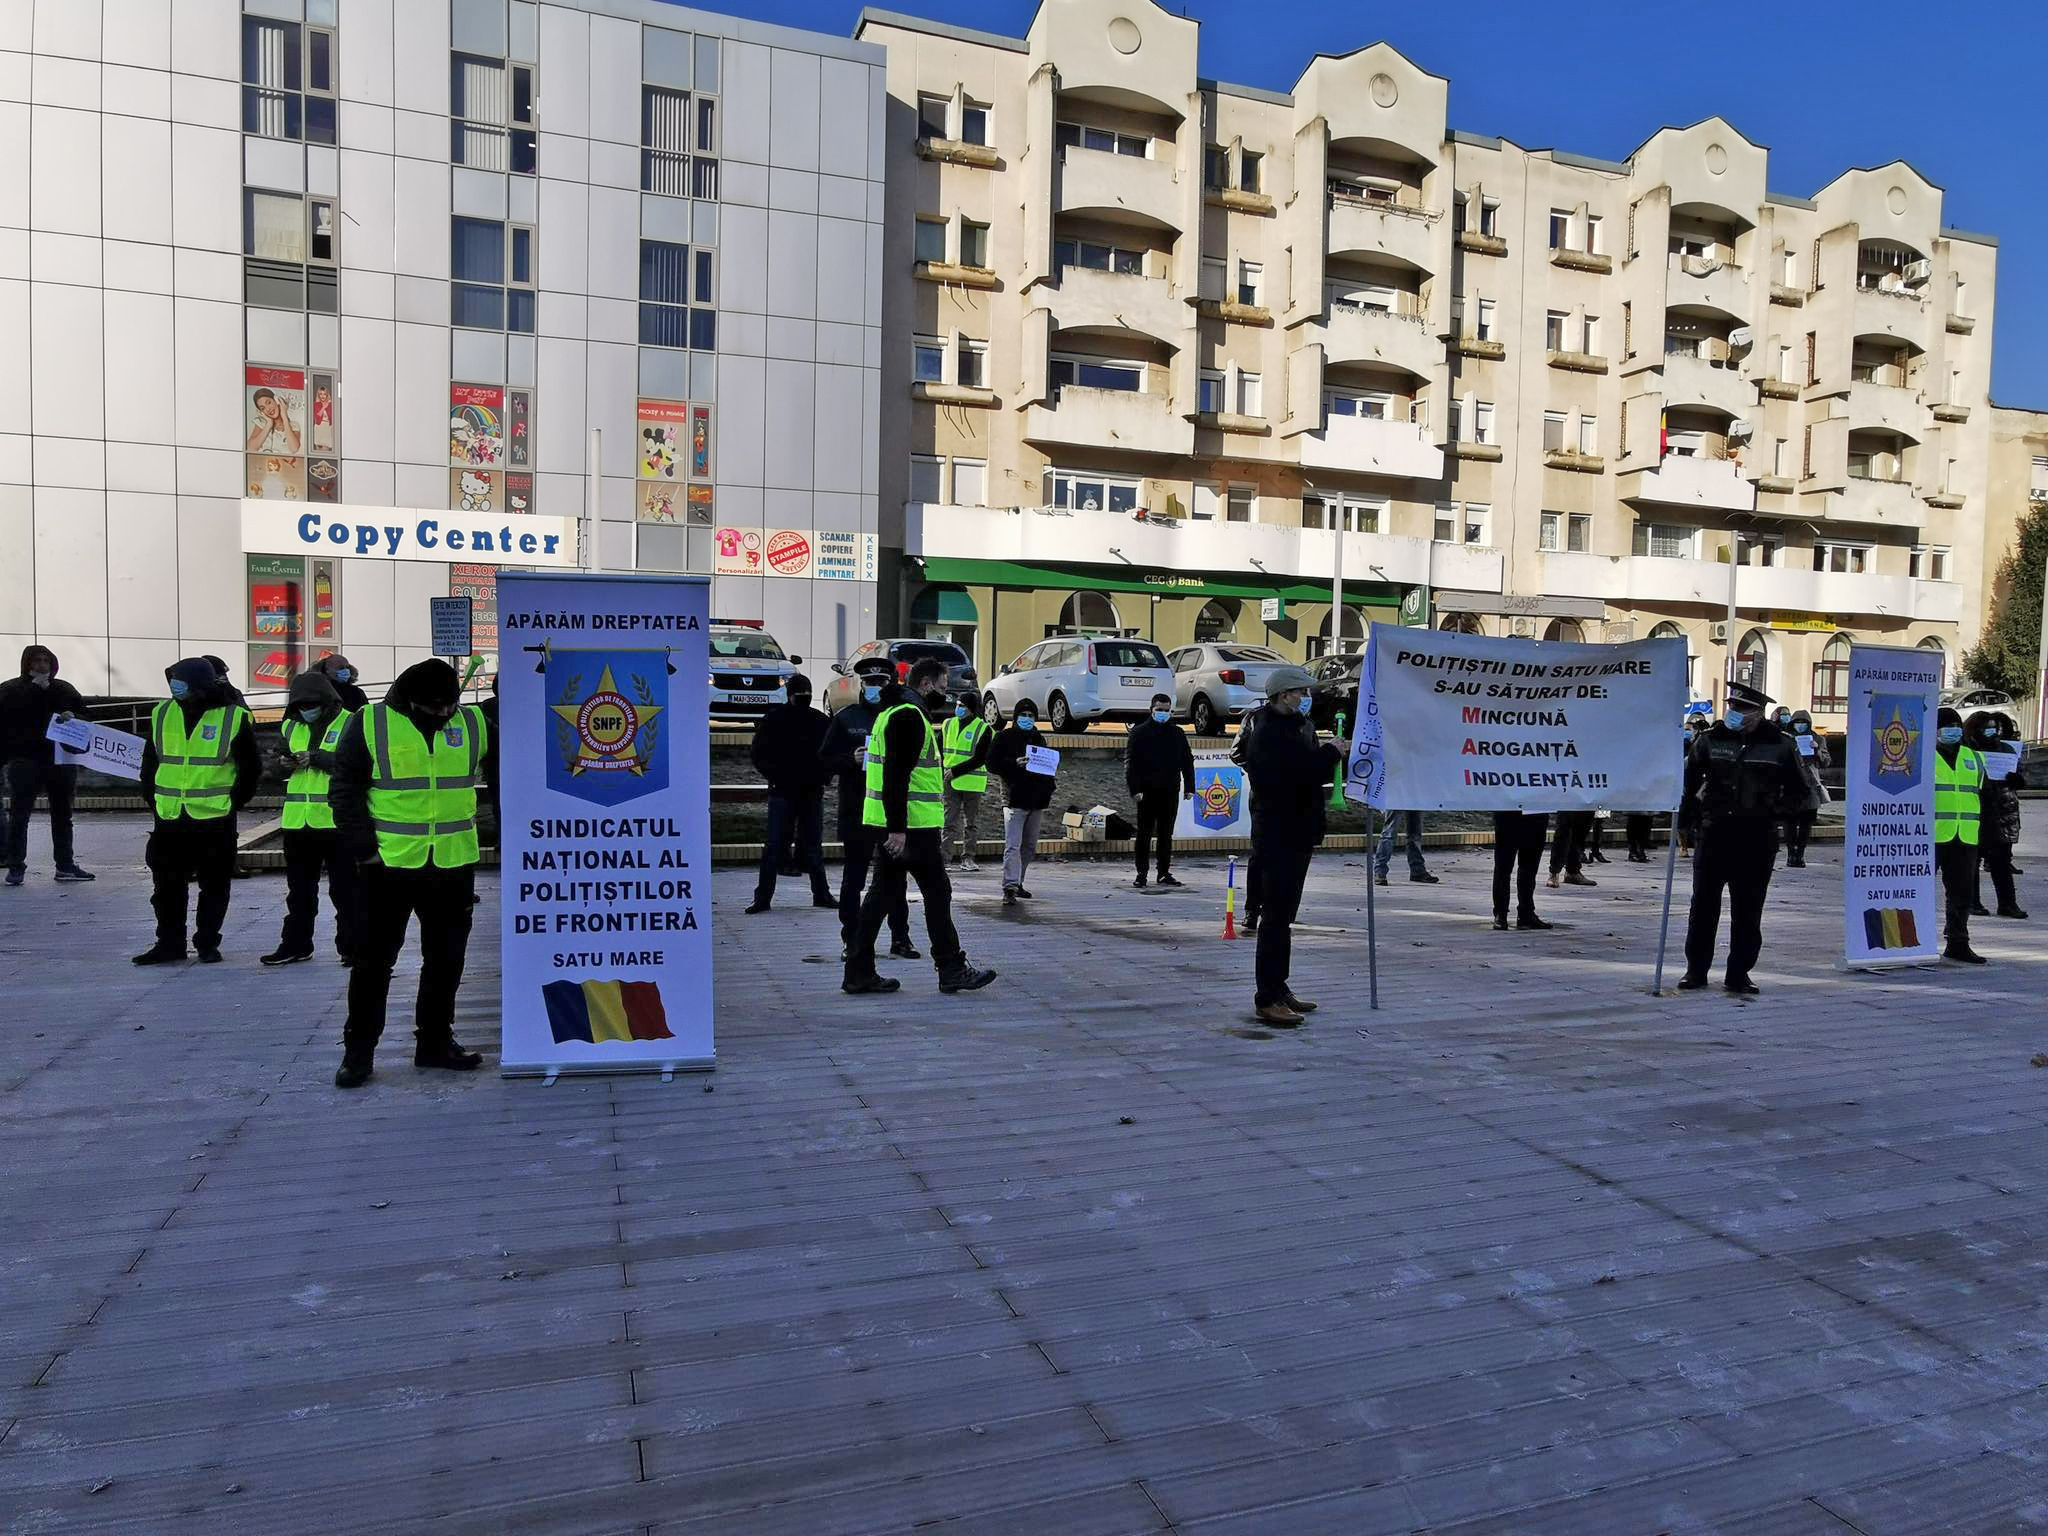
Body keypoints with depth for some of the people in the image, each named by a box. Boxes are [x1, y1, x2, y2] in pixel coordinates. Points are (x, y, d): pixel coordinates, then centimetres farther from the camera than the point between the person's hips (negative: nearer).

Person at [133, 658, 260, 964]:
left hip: (215, 819, -4)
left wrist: (232, 803, -1)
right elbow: (149, 763, 15)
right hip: (169, 819, 4)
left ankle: (207, 943, 16)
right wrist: (155, 800, 8)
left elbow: (251, 767, 0)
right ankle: (169, 943, 19)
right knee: (167, 885, 9)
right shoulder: (162, 714, 6)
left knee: (214, 886, 5)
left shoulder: (233, 717, -6)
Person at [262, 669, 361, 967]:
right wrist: (284, 761, 0)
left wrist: (317, 758, -22)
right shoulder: (291, 727, 13)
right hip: (297, 820, 6)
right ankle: (295, 945, 26)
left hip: (337, 820, -6)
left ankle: (351, 947, 9)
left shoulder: (350, 724, -5)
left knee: (345, 889, 1)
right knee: (299, 888, 15)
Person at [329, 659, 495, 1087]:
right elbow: (345, 791, -3)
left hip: (454, 866, 3)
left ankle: (435, 1042, 25)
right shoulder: (369, 724, -5)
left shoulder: (475, 724, 3)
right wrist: (363, 849, -10)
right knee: (374, 958, 5)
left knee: (446, 959, 11)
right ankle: (358, 1049, 16)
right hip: (389, 865, -3)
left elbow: (500, 776, 13)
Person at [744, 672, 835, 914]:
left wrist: (820, 778, 1)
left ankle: (821, 894, 18)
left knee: (813, 845, 10)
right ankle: (762, 897, 3)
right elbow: (760, 756, 2)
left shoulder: (820, 721, 7)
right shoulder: (773, 720, 0)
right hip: (782, 793, -3)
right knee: (773, 846, -2)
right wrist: (777, 778, -9)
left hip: (812, 794, 3)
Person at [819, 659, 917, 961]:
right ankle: (850, 939, 12)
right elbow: (825, 760, 3)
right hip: (856, 811, -1)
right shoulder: (846, 718, 5)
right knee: (853, 877, 4)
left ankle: (900, 937, 16)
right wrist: (851, 759, -14)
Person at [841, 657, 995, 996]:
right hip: (909, 825, -10)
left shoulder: (895, 712, 20)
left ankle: (859, 973, 12)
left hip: (897, 824, 10)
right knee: (937, 892, -1)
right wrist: (897, 829, -25)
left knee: (884, 892, 11)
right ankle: (952, 971, 7)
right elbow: (896, 776, -22)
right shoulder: (908, 717, -14)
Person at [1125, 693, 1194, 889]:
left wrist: (1189, 787, 7)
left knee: (1166, 834, 9)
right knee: (1144, 834, 0)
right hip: (1147, 792, -3)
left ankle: (1164, 873, 17)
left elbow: (1187, 761, 14)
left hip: (1170, 792, 3)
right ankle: (1141, 874, 6)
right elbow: (1130, 762, -5)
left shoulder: (1177, 733, 12)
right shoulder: (1140, 732, 0)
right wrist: (1134, 789, -14)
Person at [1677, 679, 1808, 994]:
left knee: (1747, 911, 4)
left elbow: (1798, 789, 13)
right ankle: (1696, 970, 11)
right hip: (1715, 835, 1)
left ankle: (1738, 974, 14)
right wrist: (1696, 814, 3)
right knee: (1703, 905, 2)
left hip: (1758, 841, 0)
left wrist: (1773, 813, 2)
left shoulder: (1779, 745, 2)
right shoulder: (1711, 739, 4)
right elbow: (1688, 780, 12)